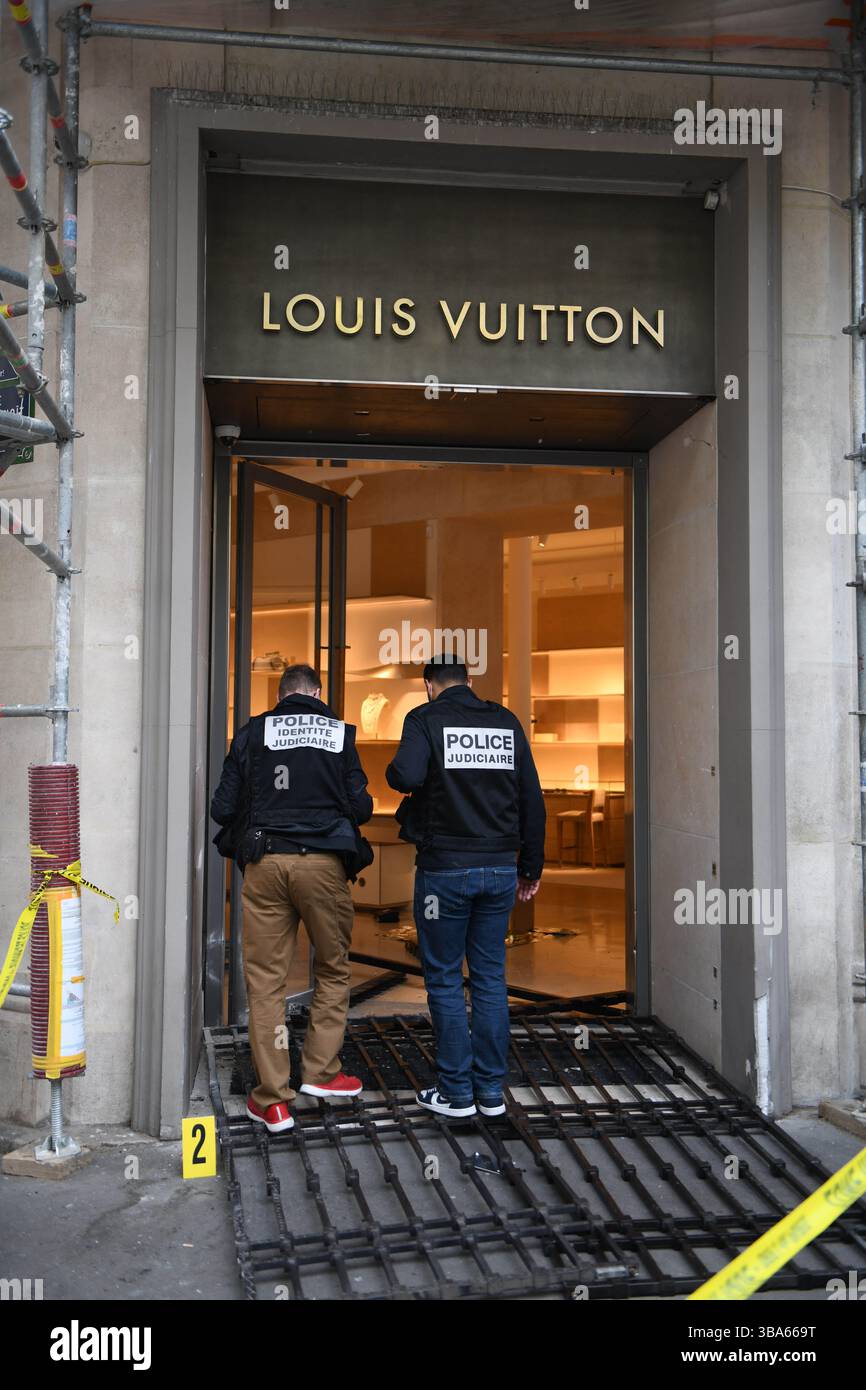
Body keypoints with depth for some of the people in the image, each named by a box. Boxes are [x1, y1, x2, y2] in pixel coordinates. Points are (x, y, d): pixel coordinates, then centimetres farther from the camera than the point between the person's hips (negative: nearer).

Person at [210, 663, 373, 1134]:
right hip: (323, 863, 0)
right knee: (333, 970, 18)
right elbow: (361, 807, 4)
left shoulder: (252, 733, 6)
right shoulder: (340, 733, 6)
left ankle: (272, 1099, 7)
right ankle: (320, 1071, 20)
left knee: (266, 980, 5)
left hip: (264, 863, 1)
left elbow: (223, 808, 5)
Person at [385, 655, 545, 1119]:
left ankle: (456, 1091, 11)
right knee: (490, 977, 12)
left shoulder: (426, 718, -5)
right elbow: (532, 799, 8)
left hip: (445, 868, -4)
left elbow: (406, 775, -25)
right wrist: (531, 867, 15)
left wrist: (393, 773, -1)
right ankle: (491, 1090, 17)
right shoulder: (507, 722, 8)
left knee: (444, 979, 7)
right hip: (501, 869, 4)